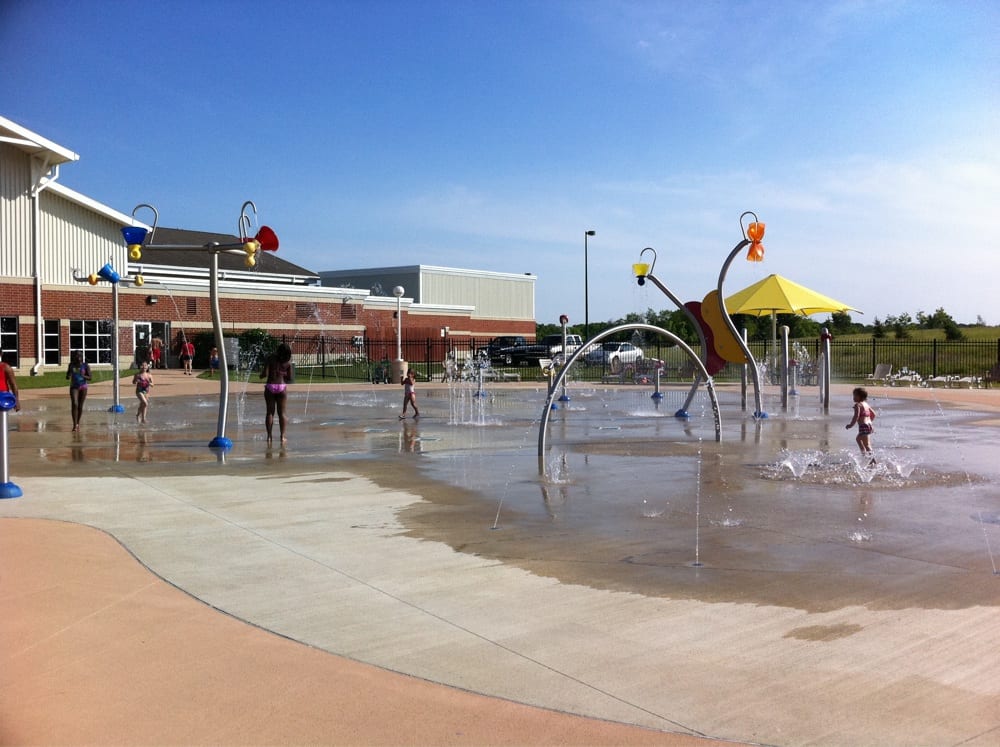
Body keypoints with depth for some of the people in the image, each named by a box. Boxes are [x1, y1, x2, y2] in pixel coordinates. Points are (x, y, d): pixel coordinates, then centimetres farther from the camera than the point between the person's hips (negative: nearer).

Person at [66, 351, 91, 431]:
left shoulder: (85, 366, -4)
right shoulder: (71, 365, 2)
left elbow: (89, 378, -4)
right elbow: (67, 377, 10)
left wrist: (83, 376, -24)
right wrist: (69, 375, -13)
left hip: (83, 387, 0)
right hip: (74, 387, 1)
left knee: (80, 406, 5)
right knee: (74, 404, -14)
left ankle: (78, 423, 22)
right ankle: (74, 424, -18)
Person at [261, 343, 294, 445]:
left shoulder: (270, 359, -7)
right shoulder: (288, 362, -2)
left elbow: (265, 374, -13)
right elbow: (290, 378, 1)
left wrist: (261, 375, 10)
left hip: (270, 387, -1)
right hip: (282, 386, 1)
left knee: (270, 412, 5)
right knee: (282, 412, 7)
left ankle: (269, 436, 4)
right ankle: (282, 436, 6)